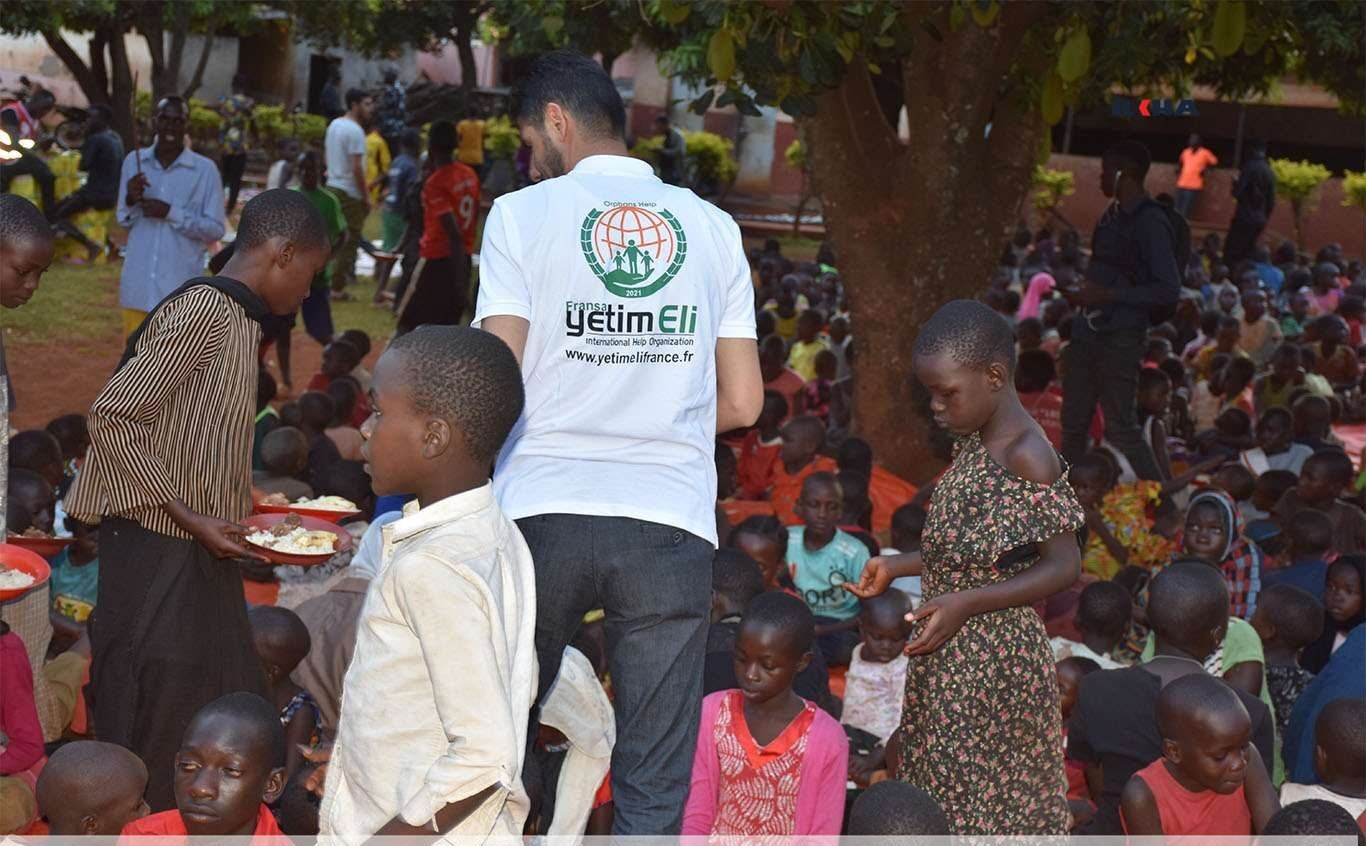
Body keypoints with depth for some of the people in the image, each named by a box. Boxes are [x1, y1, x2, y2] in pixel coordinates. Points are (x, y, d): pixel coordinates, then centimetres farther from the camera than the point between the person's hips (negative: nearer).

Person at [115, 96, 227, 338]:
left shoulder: (205, 170, -5)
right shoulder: (134, 162, 6)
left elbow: (216, 229, -6)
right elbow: (123, 221, 12)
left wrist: (172, 213, -17)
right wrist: (131, 200, -10)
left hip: (181, 288, -4)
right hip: (138, 284, 4)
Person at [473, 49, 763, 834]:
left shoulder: (524, 213, 3)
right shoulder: (713, 226, 10)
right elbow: (743, 403, 8)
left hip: (545, 513, -1)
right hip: (672, 526, 1)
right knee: (655, 783, 4)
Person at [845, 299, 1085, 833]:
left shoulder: (1027, 458, -18)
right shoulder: (973, 445, 9)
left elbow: (1063, 567, -18)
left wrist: (965, 603, -24)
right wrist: (895, 567, 12)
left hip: (993, 662, -9)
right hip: (949, 656, 9)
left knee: (987, 809, -1)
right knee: (941, 791, 15)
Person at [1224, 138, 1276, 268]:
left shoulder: (1250, 167, -10)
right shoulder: (1270, 172, 10)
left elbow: (1237, 192, -15)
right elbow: (1271, 201, 12)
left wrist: (1235, 182, 6)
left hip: (1245, 217, -7)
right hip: (1260, 220, 7)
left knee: (1231, 253, -6)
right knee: (1246, 253, 12)